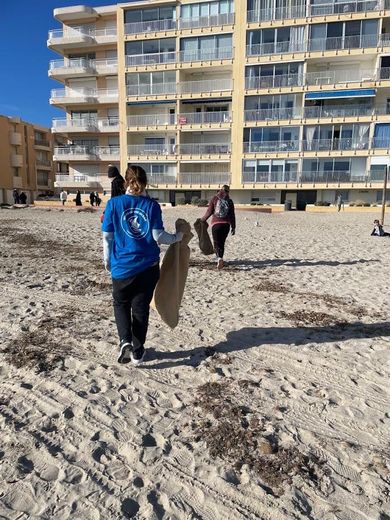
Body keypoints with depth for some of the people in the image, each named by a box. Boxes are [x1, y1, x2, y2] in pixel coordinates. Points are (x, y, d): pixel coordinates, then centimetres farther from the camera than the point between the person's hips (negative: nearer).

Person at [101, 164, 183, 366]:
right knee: (141, 307, 14)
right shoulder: (152, 205, -5)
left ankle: (125, 342, 1)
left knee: (121, 304, 20)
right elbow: (158, 235, -8)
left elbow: (107, 236, -1)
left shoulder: (114, 204, -4)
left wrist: (107, 260, 12)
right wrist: (176, 237, 10)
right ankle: (137, 350, 22)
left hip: (122, 265, 0)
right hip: (148, 265, 1)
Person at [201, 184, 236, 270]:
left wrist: (203, 219, 12)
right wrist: (233, 227, 12)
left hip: (216, 223, -2)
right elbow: (232, 215, 6)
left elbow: (209, 211, -2)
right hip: (226, 224, 2)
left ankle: (219, 258, -24)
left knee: (216, 243, -2)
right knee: (222, 242, 13)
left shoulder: (214, 198, 2)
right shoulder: (229, 201, 6)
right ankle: (220, 259, 17)